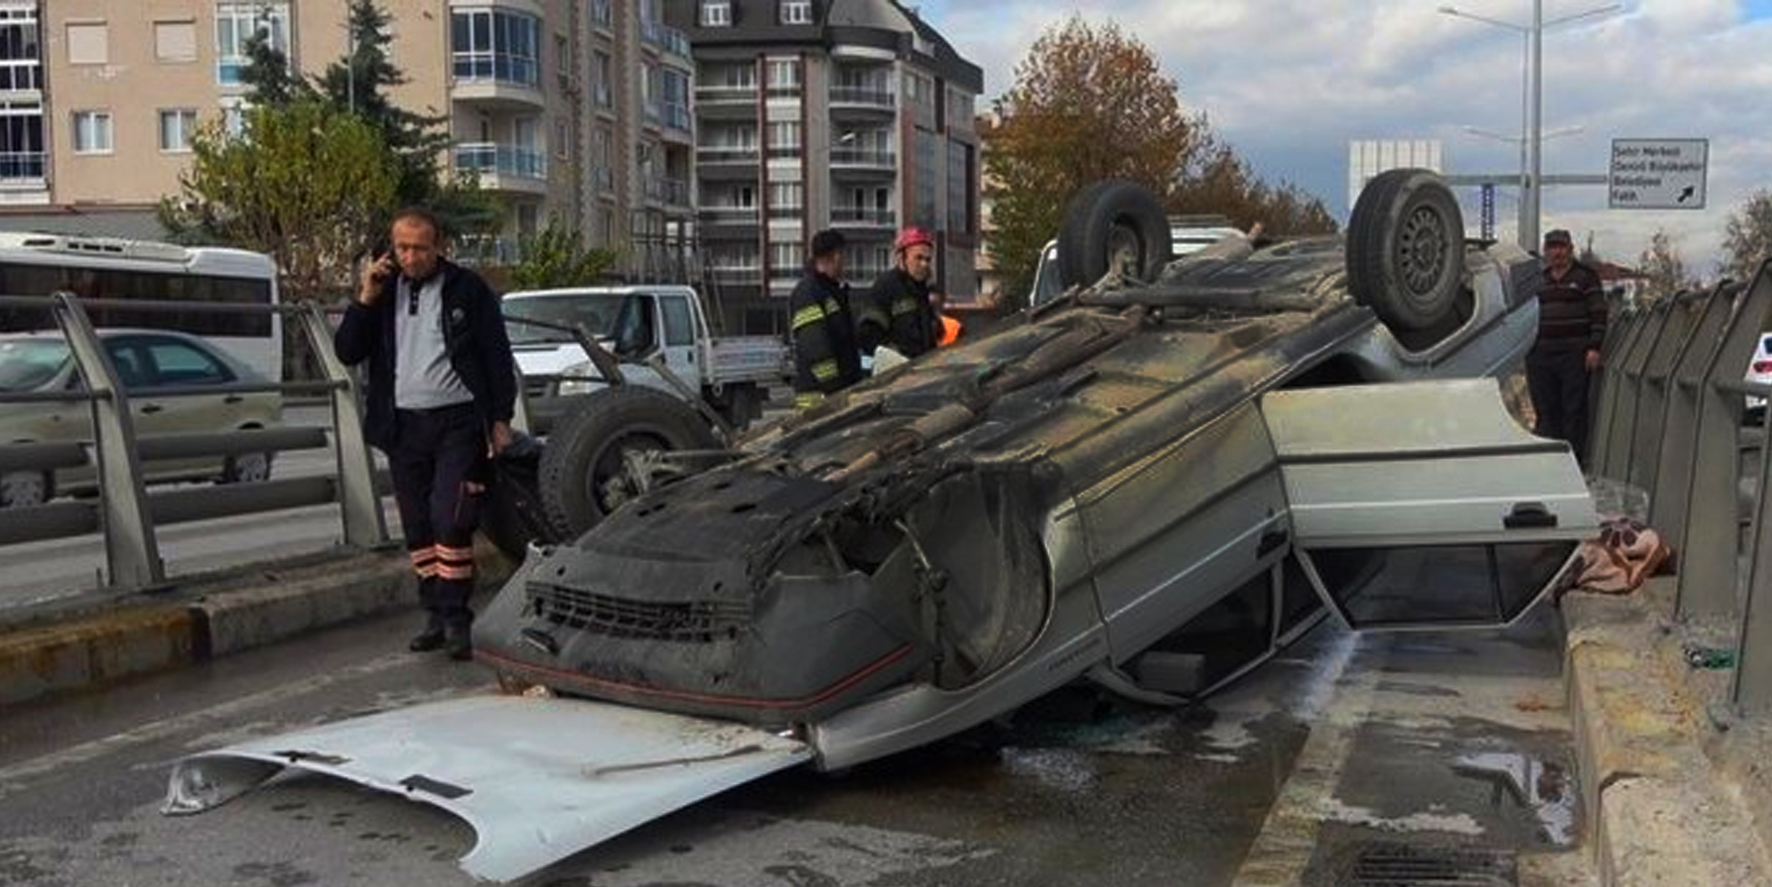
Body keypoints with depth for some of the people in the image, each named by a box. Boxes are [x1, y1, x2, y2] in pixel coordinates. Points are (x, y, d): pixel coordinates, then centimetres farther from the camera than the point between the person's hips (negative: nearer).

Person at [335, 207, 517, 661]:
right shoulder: (383, 291, 11)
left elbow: (498, 357, 2)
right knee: (418, 529, 8)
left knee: (450, 521, -12)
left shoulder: (468, 290, 1)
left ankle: (456, 619, -6)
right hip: (403, 425, 5)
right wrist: (366, 299, -6)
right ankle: (435, 616, 17)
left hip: (458, 421, -4)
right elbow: (347, 351, 6)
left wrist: (501, 419, -4)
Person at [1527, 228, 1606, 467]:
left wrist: (1594, 347, -11)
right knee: (1545, 409, 6)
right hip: (1541, 355, 5)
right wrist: (1527, 349, 18)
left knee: (1574, 409, -4)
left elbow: (1598, 314, -2)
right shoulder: (1538, 280, 16)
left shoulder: (1586, 277, 2)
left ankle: (1575, 460, 1)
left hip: (1574, 354, -5)